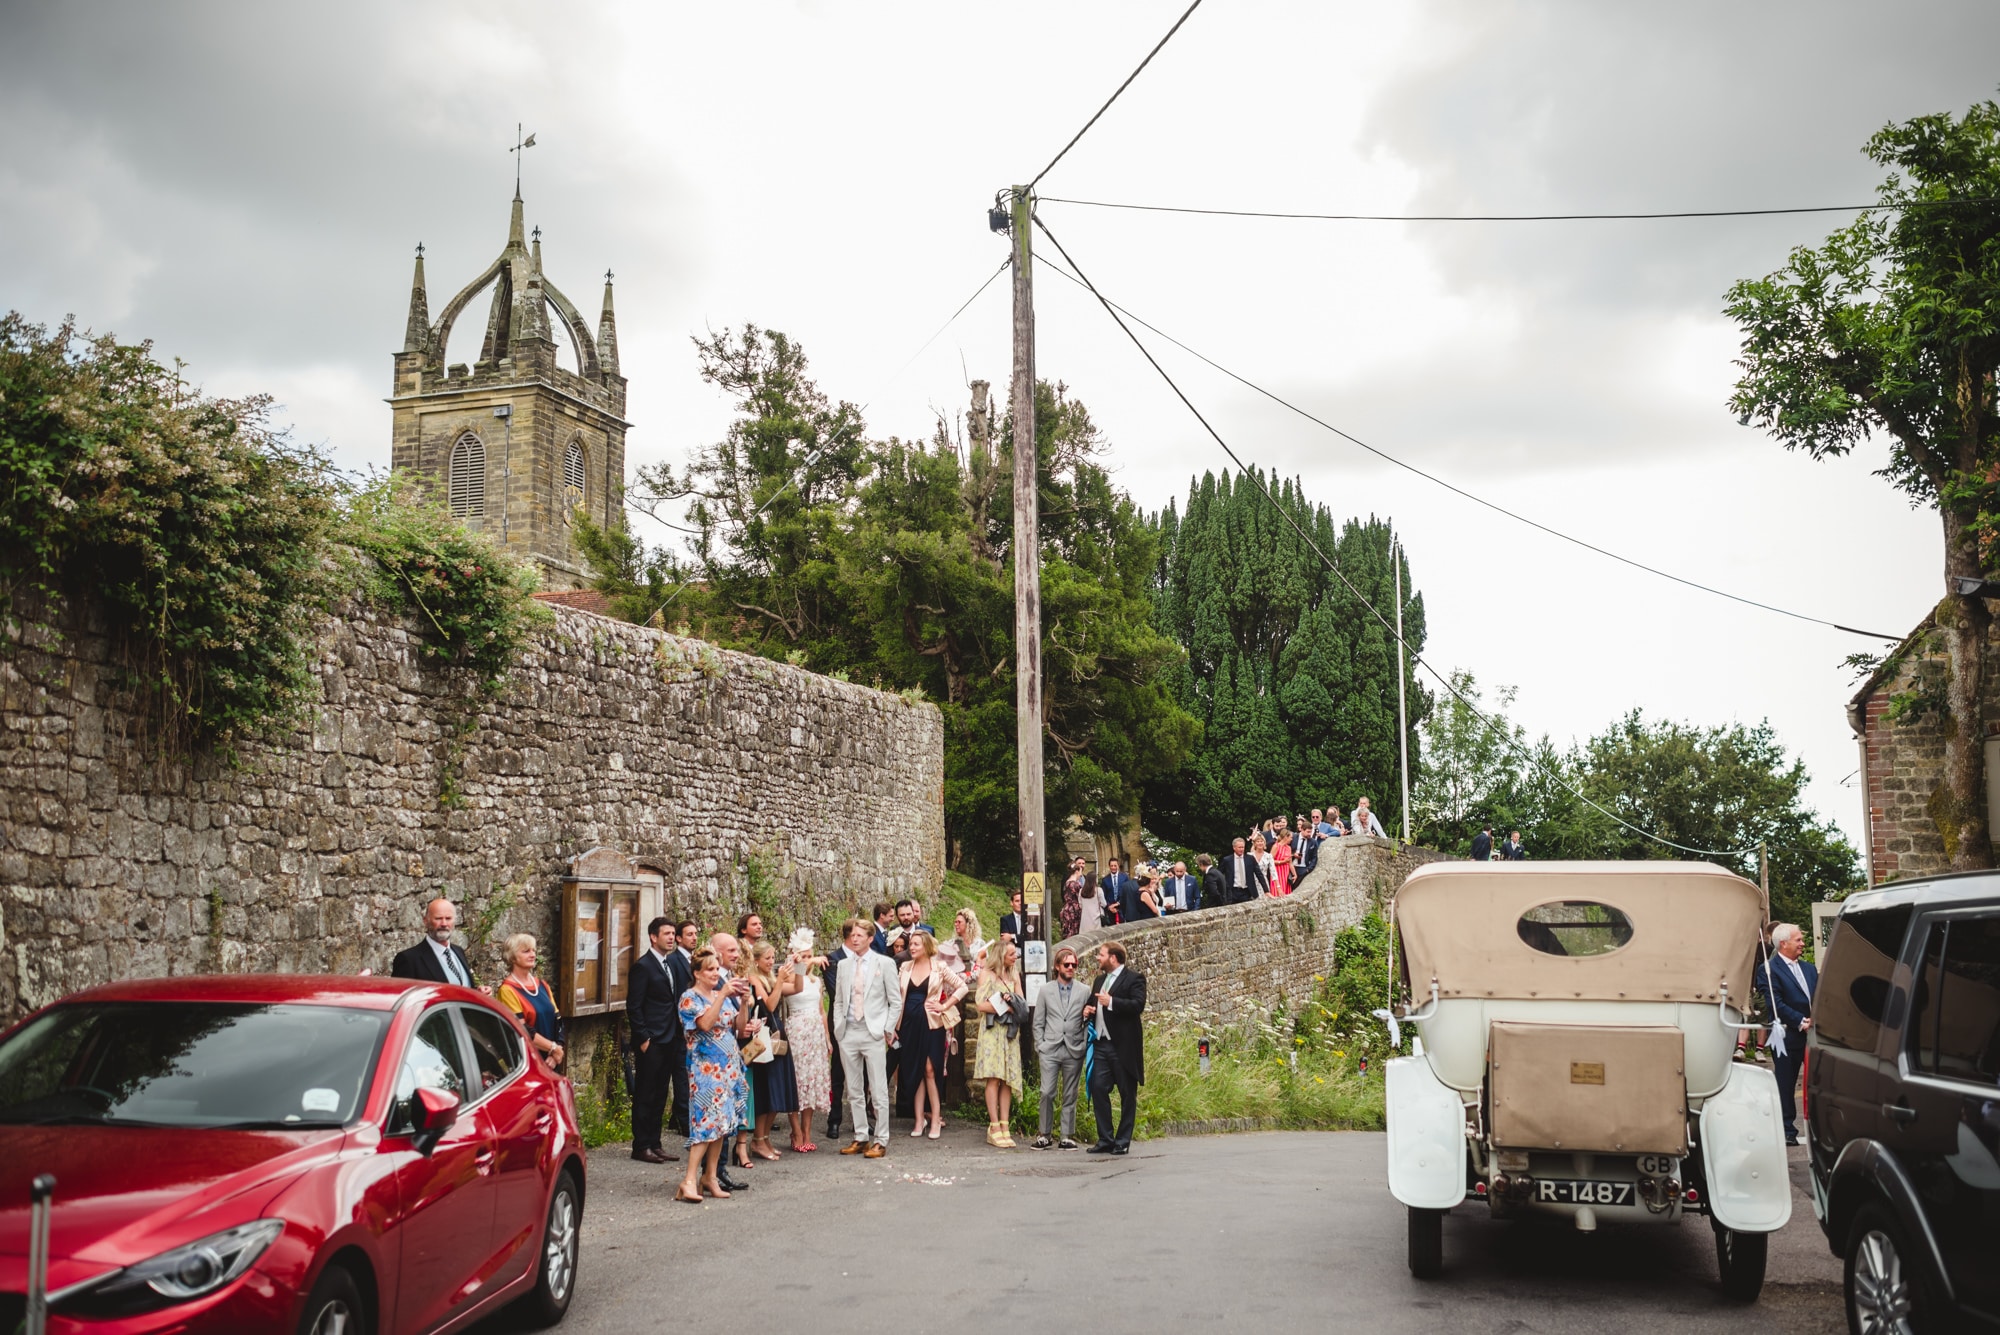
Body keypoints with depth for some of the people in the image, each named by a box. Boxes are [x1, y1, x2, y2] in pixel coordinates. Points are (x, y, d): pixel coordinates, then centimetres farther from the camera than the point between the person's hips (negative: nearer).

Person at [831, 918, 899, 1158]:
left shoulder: (884, 963, 0)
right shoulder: (843, 965, 12)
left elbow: (895, 1002, 2)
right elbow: (838, 1001, 16)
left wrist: (887, 1030, -5)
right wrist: (838, 1029, 6)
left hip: (873, 1033, -4)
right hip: (848, 1033, 4)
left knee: (878, 1090, -3)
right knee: (854, 1091, 9)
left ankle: (880, 1140, 3)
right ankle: (861, 1137, 17)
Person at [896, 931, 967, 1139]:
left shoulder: (939, 968, -1)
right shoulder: (905, 968, 9)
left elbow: (962, 987, 2)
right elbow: (897, 996, 11)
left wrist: (945, 1006, -4)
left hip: (931, 1024, -4)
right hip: (909, 1024, 4)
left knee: (930, 1070, -7)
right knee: (913, 1073, 4)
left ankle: (936, 1120, 0)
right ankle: (918, 1121, 10)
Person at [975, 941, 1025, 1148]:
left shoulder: (1014, 976, 16)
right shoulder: (988, 975, 1)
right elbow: (982, 1005, -7)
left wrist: (1010, 1003, -9)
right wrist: (1006, 1007, -5)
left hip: (1010, 1032, 5)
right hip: (992, 1031, -5)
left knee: (1007, 1079, 0)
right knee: (994, 1078, -10)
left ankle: (1005, 1127, -1)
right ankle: (994, 1128, -10)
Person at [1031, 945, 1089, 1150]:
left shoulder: (1084, 991, 6)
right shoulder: (1045, 990, 8)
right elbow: (1038, 1022, 9)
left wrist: (1085, 1046, -4)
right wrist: (1040, 1046, 0)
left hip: (1074, 1050, 0)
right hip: (1050, 1050, 0)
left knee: (1070, 1096, 4)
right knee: (1047, 1094, -6)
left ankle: (1066, 1136, 11)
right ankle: (1043, 1134, 6)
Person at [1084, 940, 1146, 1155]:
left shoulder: (1134, 978, -4)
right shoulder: (1100, 980, 20)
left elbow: (1138, 1005, -18)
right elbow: (1092, 1003, 32)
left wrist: (1111, 1002, -24)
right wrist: (1087, 1010, 9)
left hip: (1123, 1046, -7)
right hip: (1101, 1044, 7)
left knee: (1127, 1094, 2)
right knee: (1098, 1089, 1)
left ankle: (1123, 1141, 8)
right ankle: (1105, 1139, 8)